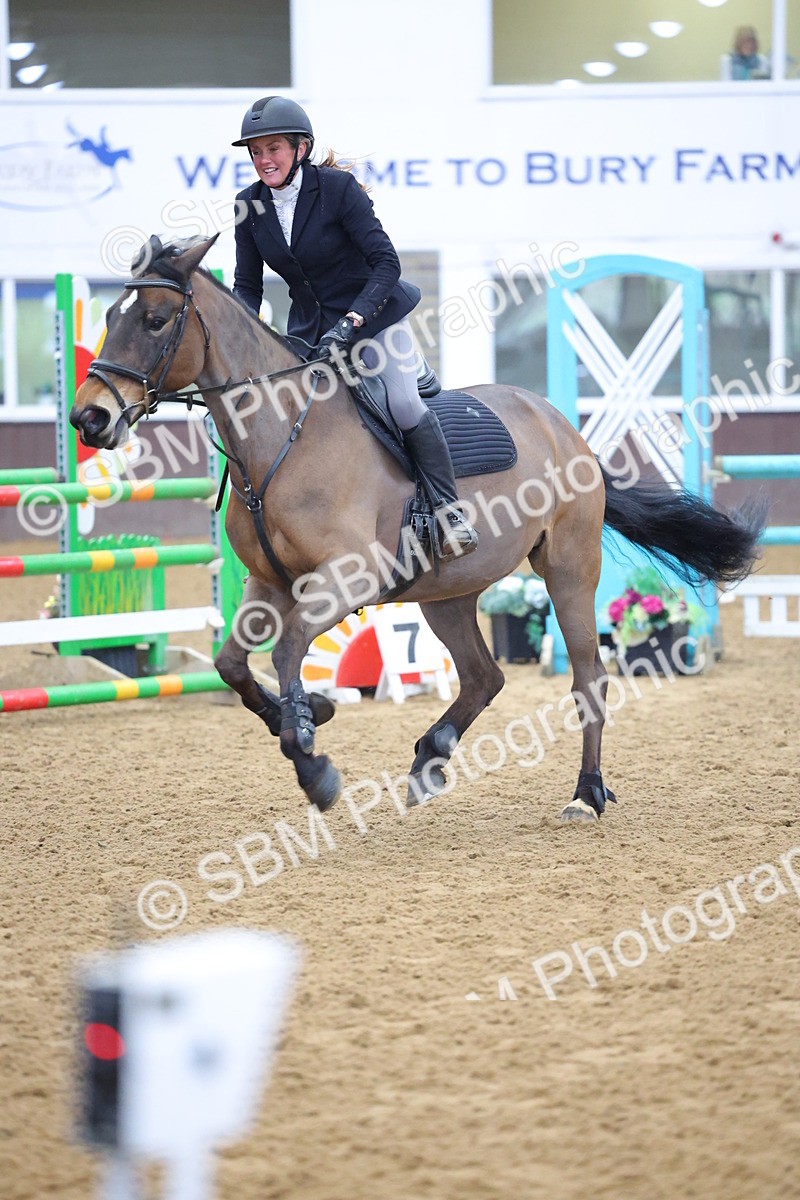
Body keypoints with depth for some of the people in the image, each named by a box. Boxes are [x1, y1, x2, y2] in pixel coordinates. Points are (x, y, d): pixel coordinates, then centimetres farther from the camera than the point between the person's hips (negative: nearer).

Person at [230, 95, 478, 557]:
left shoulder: (338, 187, -19)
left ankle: (449, 506, -7)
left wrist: (351, 323, -33)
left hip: (372, 313, -5)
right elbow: (248, 287, 2)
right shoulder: (250, 205, -4)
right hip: (309, 327, 5)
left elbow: (386, 263, -21)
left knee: (404, 406, -21)